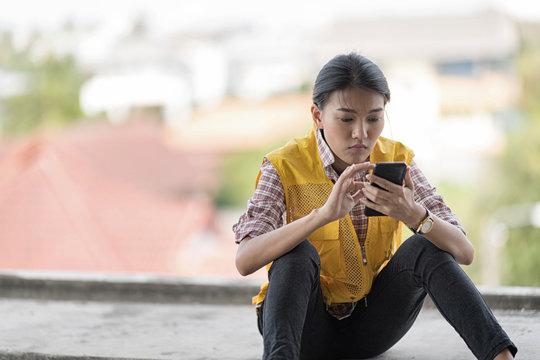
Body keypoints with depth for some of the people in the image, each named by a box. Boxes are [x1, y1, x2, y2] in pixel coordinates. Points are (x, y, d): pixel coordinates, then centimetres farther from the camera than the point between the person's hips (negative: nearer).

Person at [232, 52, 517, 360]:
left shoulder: (397, 160, -5)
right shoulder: (285, 167, -13)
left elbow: (464, 253, -13)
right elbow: (245, 261, -30)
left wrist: (413, 215, -35)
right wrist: (324, 213, -42)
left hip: (371, 328, 3)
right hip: (308, 326, -2)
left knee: (425, 248, -22)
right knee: (298, 254, -31)